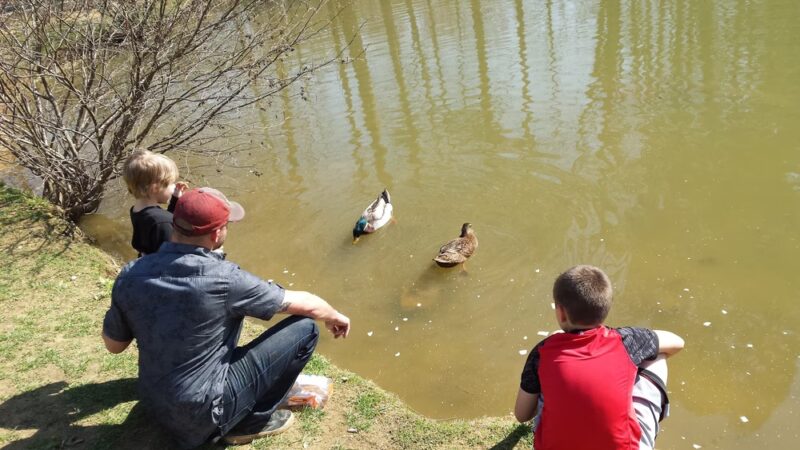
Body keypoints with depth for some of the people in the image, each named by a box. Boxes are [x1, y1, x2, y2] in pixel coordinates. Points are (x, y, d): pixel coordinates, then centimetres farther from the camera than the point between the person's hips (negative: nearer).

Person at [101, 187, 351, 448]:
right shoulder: (223, 279, -24)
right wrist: (334, 316, 9)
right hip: (202, 413, -6)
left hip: (153, 404, 7)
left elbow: (113, 345, 7)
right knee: (304, 328, -6)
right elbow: (305, 305, -11)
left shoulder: (130, 275, -9)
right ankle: (251, 421, 8)